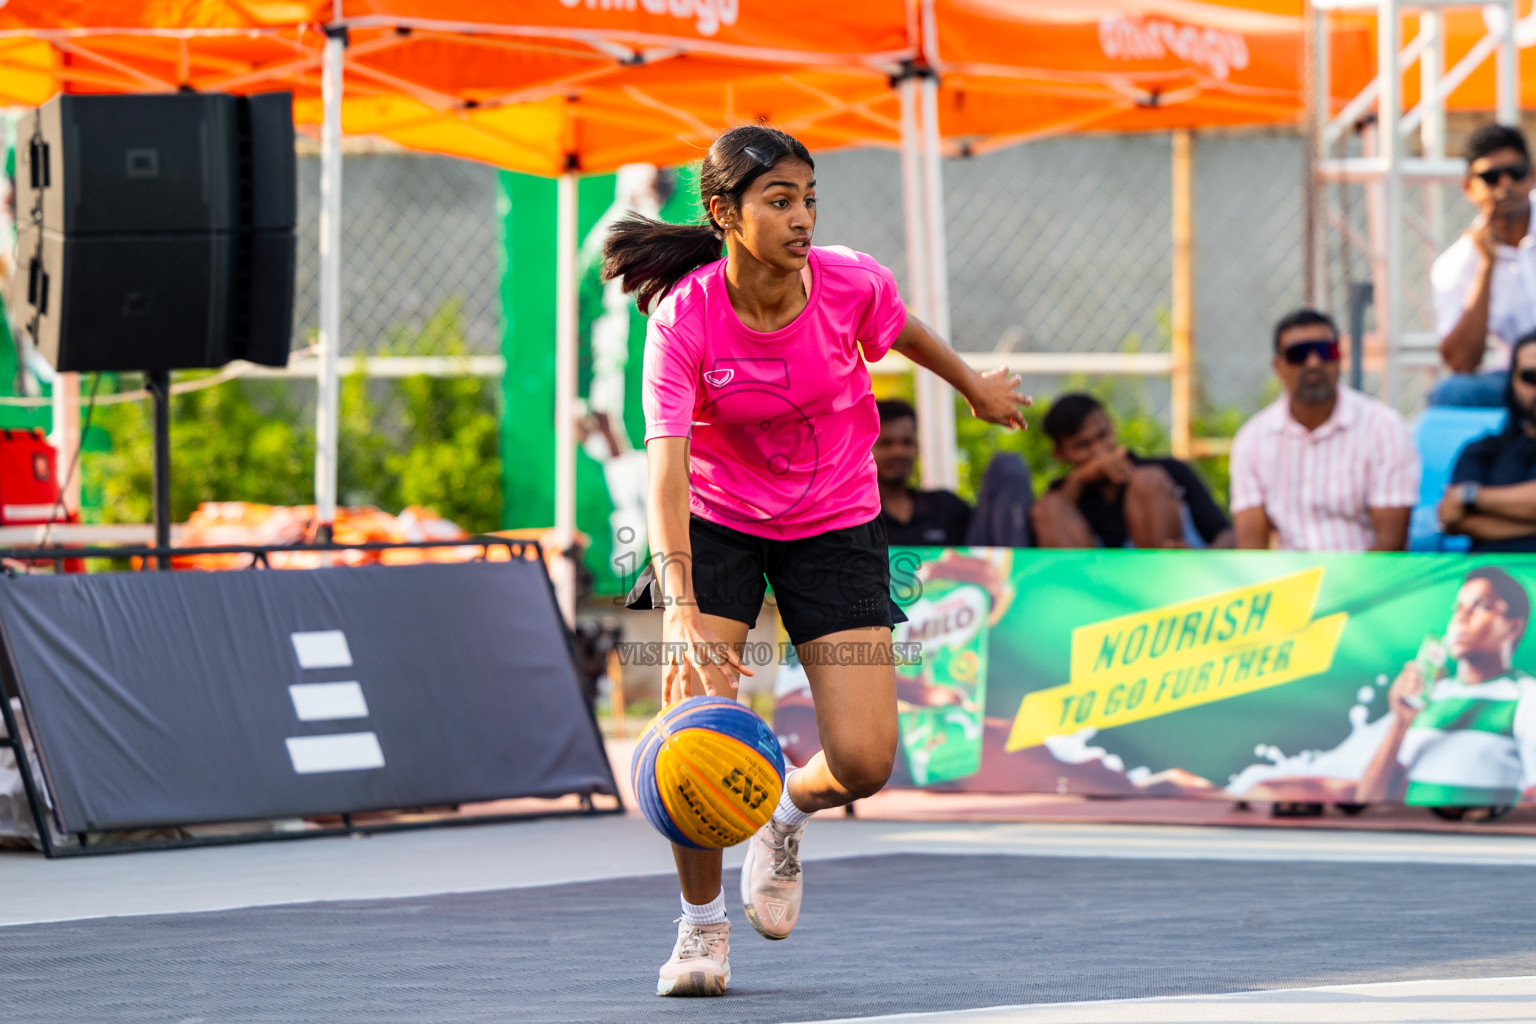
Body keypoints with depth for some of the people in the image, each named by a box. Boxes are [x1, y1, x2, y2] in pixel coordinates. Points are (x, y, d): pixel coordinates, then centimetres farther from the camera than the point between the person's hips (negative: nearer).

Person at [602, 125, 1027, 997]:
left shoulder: (851, 284, -19)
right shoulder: (684, 317, -25)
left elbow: (900, 330, 7)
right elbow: (667, 467, -34)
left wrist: (976, 386, 25)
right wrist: (682, 610, -46)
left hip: (836, 524, 1)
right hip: (717, 525, -1)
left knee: (865, 762, -11)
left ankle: (790, 810, 28)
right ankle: (703, 923, 9)